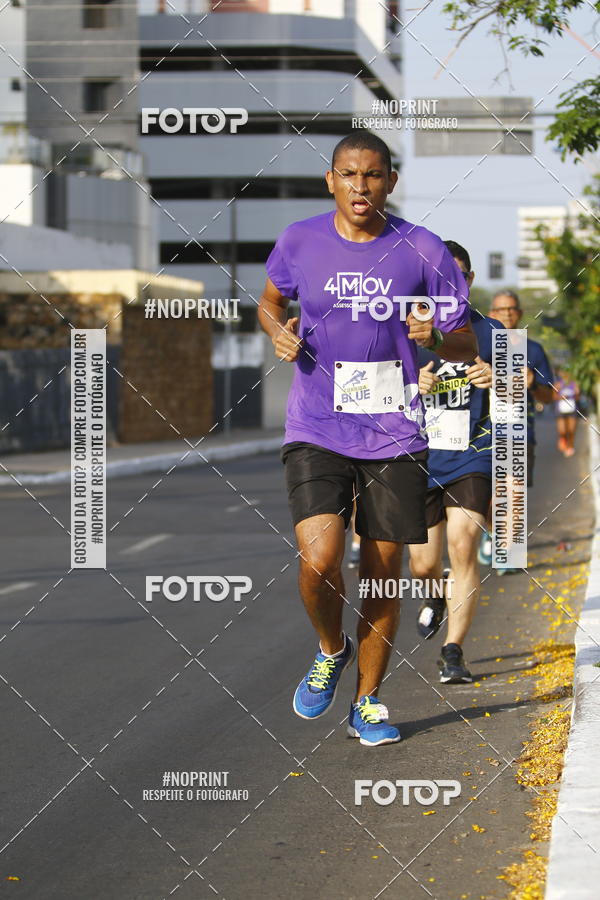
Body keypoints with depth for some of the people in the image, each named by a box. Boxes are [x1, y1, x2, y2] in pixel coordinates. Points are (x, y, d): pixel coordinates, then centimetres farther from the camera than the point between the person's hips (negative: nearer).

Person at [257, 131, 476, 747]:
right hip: (316, 433, 0)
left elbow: (466, 346, 3)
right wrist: (278, 333, -2)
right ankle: (330, 650, 15)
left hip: (394, 436, 1)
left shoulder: (422, 250, -3)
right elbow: (270, 302, 20)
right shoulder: (299, 242, 0)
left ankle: (367, 702, 23)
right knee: (319, 559, -17)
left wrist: (437, 337, -19)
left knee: (383, 572, 5)